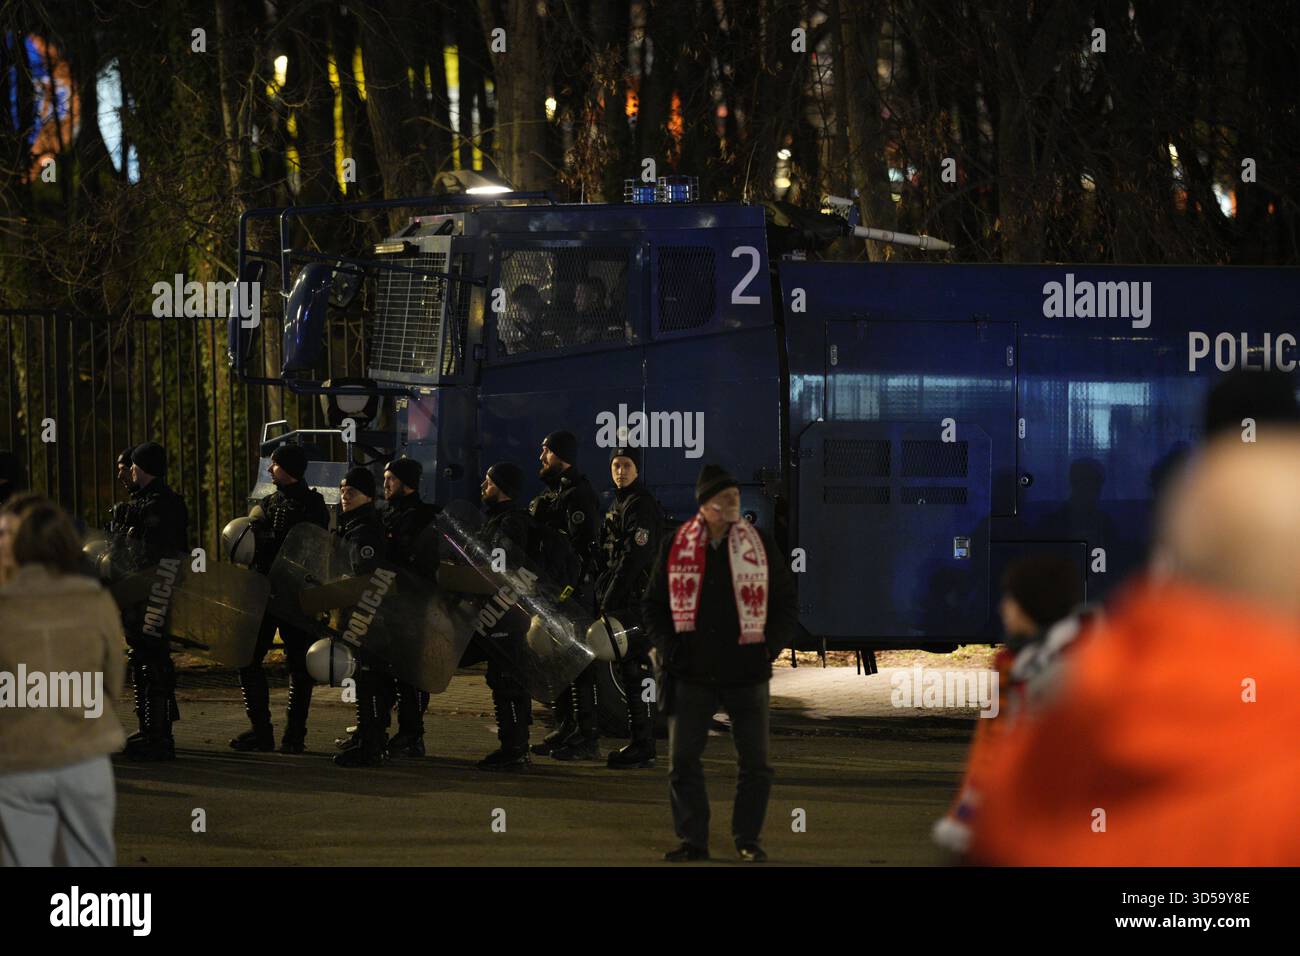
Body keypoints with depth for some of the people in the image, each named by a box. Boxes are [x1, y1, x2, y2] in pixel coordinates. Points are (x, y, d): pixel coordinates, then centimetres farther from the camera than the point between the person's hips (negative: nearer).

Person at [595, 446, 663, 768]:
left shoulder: (641, 505, -12)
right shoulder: (619, 503, 19)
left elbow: (634, 556, -19)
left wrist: (610, 598, -19)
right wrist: (606, 597, 16)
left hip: (635, 598, -10)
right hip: (622, 601, 10)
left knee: (636, 672, -11)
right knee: (631, 672, 12)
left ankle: (643, 748, -11)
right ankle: (638, 743, 17)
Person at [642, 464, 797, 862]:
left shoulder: (760, 546, 2)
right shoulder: (675, 547, 2)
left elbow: (786, 603, 8)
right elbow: (653, 604, 11)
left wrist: (770, 646, -3)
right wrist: (666, 645, -2)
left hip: (747, 673, 0)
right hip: (692, 674, 0)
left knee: (755, 763, 1)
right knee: (682, 761, 0)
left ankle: (748, 839, 14)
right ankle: (692, 840, 9)